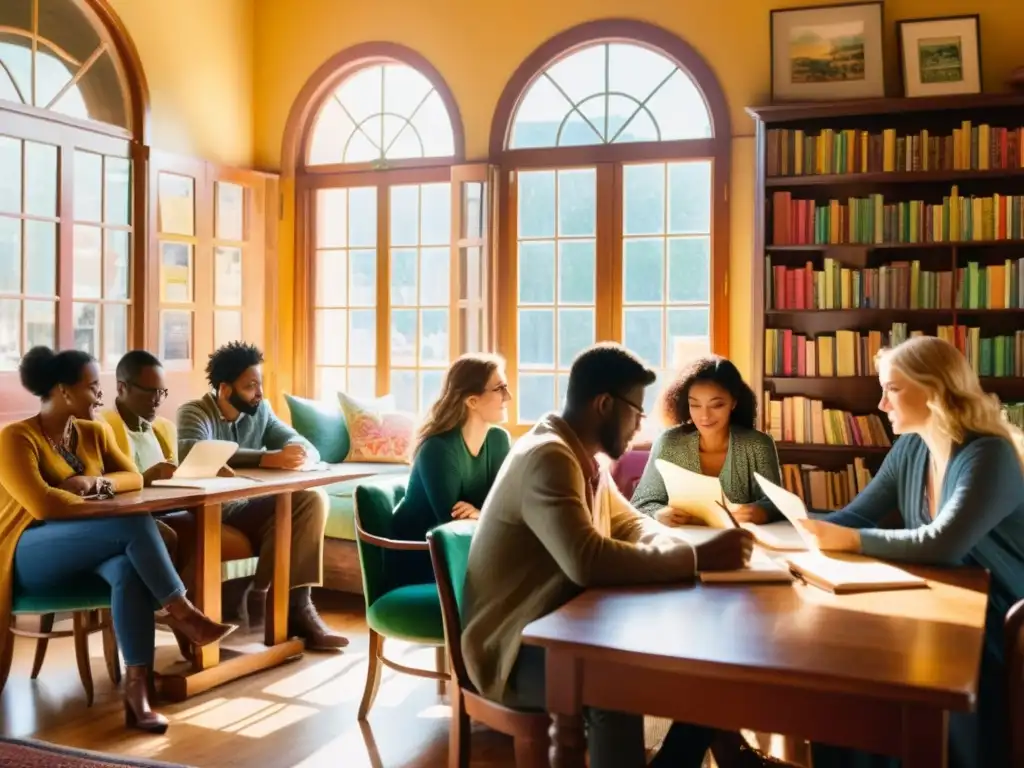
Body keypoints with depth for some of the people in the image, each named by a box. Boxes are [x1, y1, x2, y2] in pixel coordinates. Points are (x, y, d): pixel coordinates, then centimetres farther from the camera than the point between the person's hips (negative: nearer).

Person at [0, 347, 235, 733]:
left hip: (87, 551, 6)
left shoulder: (94, 432, 10)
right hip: (31, 555, -6)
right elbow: (42, 504, -25)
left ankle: (137, 689, -37)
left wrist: (95, 482, -10)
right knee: (137, 525, -31)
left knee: (129, 568, -33)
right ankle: (183, 614, -19)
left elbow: (133, 477, 11)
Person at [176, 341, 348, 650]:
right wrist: (266, 459, -40)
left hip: (249, 507, 6)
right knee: (288, 514, -29)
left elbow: (308, 448, 3)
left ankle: (294, 602, -17)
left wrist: (297, 456, -24)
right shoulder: (194, 413, -9)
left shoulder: (260, 411, 8)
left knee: (313, 498, -21)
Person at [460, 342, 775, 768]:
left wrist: (685, 550, -6)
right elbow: (587, 561, -36)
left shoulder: (582, 456, 8)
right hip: (519, 649, -9)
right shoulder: (548, 457, -23)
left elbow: (631, 524, 17)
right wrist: (697, 558, -29)